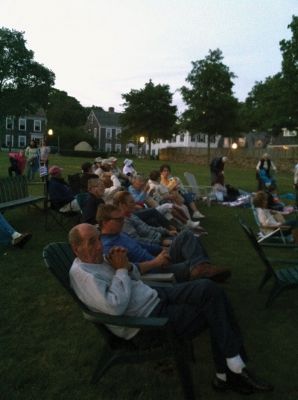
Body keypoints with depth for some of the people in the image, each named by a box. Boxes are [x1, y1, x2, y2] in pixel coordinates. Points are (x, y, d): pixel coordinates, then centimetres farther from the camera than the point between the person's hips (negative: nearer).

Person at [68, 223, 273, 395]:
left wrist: (127, 265, -6)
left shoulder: (99, 257, 9)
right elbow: (115, 307, -29)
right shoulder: (81, 273, -18)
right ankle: (233, 368, 5)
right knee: (213, 310, -12)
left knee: (210, 289, -9)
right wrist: (120, 270, -18)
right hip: (147, 320, -8)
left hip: (154, 296, 9)